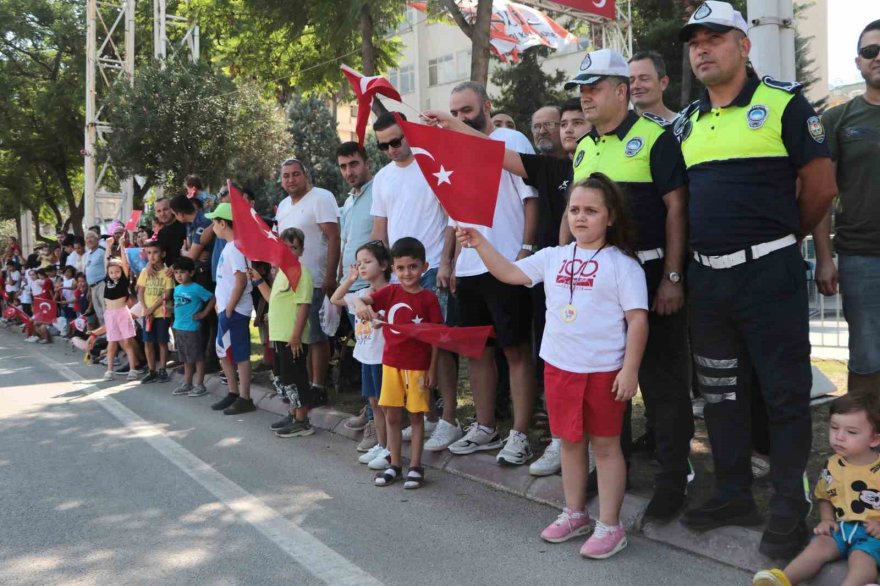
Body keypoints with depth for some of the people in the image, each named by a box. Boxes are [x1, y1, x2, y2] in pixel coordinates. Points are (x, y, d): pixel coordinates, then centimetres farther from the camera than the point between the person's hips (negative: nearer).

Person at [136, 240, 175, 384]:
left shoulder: (166, 272, -6)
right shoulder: (145, 272, 7)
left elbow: (167, 295, -11)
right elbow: (140, 293, 5)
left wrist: (152, 308, -14)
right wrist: (146, 309, -9)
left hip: (162, 313, -4)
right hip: (147, 313, 4)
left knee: (162, 342, 2)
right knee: (148, 342, 5)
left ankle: (162, 371, 12)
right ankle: (152, 372, 13)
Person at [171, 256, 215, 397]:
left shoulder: (196, 288, -14)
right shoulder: (177, 289, 9)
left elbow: (212, 298, -15)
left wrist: (204, 313, -12)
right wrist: (175, 325, 17)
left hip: (192, 329, -8)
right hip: (179, 328, 8)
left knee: (198, 357, 2)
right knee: (186, 359, 16)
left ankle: (200, 385, 10)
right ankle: (187, 384, 26)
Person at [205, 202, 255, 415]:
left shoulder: (235, 247, -16)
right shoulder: (230, 246, 14)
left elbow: (241, 280, -22)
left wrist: (229, 309, -19)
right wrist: (221, 303, 16)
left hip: (234, 310, -10)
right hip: (227, 309, 10)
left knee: (239, 354, -3)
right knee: (224, 352, 16)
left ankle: (245, 399, 4)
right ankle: (233, 393, 25)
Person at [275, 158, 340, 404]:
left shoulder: (321, 198, -8)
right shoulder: (283, 205, 17)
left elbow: (334, 237, -15)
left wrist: (330, 277, -21)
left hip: (314, 282, -7)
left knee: (315, 337, -2)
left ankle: (318, 388, 6)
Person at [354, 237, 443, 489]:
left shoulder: (428, 298, -7)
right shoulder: (390, 292, -1)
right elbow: (361, 299, -14)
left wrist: (433, 368, -6)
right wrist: (361, 305, -38)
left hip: (418, 366, -3)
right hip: (391, 363, 3)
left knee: (416, 416, 7)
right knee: (392, 416, 10)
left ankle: (415, 466, 17)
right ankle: (394, 464, 22)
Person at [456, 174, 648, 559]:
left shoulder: (622, 264, -8)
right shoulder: (553, 257, 7)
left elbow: (638, 319, -10)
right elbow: (510, 273, 8)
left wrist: (630, 370, -15)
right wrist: (481, 244, -3)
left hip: (604, 370, -5)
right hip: (558, 366, 5)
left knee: (605, 444, 5)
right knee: (570, 441, 16)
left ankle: (610, 526, 15)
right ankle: (575, 514, 31)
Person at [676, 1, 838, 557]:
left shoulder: (783, 103, -4)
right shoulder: (687, 122, 12)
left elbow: (820, 185, -4)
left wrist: (783, 235, 8)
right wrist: (678, 271, 11)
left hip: (769, 273, -6)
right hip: (707, 276, 6)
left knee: (786, 393, 2)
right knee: (721, 391, 14)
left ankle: (790, 507, 15)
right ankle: (733, 493, 28)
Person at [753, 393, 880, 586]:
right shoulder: (832, 465, 6)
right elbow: (824, 497, 20)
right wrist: (827, 519, 2)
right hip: (840, 527, 4)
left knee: (861, 558, -30)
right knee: (819, 544, -21)